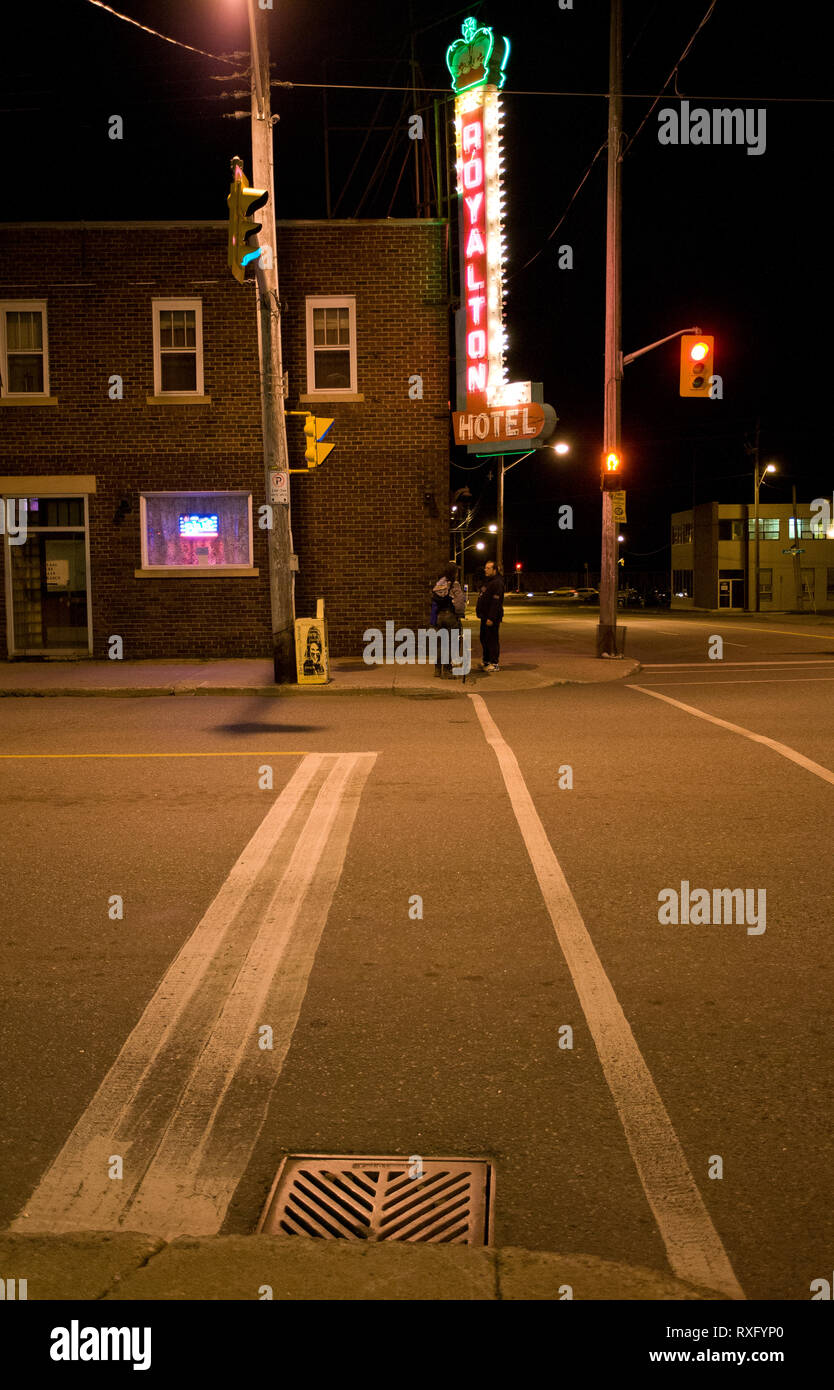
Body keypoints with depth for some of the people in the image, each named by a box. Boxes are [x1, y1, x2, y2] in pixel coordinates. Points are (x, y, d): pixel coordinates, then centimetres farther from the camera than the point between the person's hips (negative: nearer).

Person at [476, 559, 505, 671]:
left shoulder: (497, 583, -16)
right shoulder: (487, 581, 17)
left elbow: (496, 602, -23)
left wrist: (491, 618, -26)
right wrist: (478, 610, 18)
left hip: (492, 618, -11)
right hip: (485, 616, 11)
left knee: (492, 640, -8)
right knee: (484, 639, 16)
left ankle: (494, 664, -4)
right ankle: (486, 661, 27)